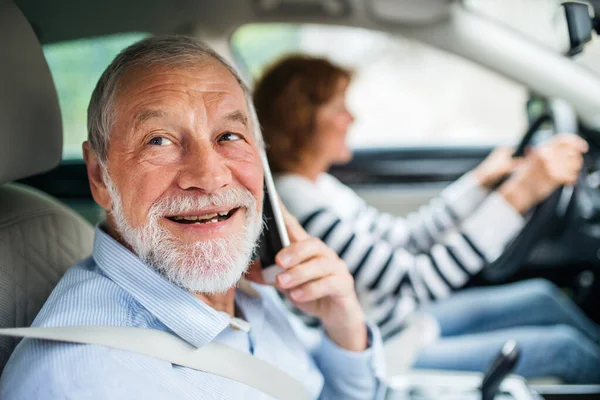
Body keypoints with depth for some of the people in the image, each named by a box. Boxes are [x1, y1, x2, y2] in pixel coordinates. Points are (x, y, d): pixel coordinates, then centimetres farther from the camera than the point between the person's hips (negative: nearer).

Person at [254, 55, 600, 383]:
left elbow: (403, 237, 13)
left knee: (541, 296, 12)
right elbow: (416, 282, -32)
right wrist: (517, 196, -34)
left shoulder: (319, 185, 3)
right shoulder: (302, 208, -29)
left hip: (399, 323, 10)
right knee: (564, 345, -6)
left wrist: (480, 180, 12)